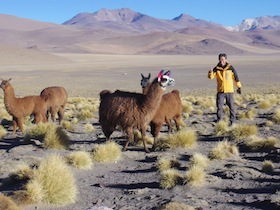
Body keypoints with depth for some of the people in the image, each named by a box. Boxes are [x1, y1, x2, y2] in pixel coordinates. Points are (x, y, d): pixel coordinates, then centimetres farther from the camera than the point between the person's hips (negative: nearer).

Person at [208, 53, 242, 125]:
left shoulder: (230, 68, 0)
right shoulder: (216, 69, 1)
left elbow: (236, 77, 8)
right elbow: (211, 77, -9)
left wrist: (239, 87, 9)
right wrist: (210, 72, -31)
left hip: (229, 90, 0)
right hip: (220, 91, 0)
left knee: (231, 106, 5)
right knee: (219, 107, -3)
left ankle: (232, 121, 15)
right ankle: (219, 121, 5)